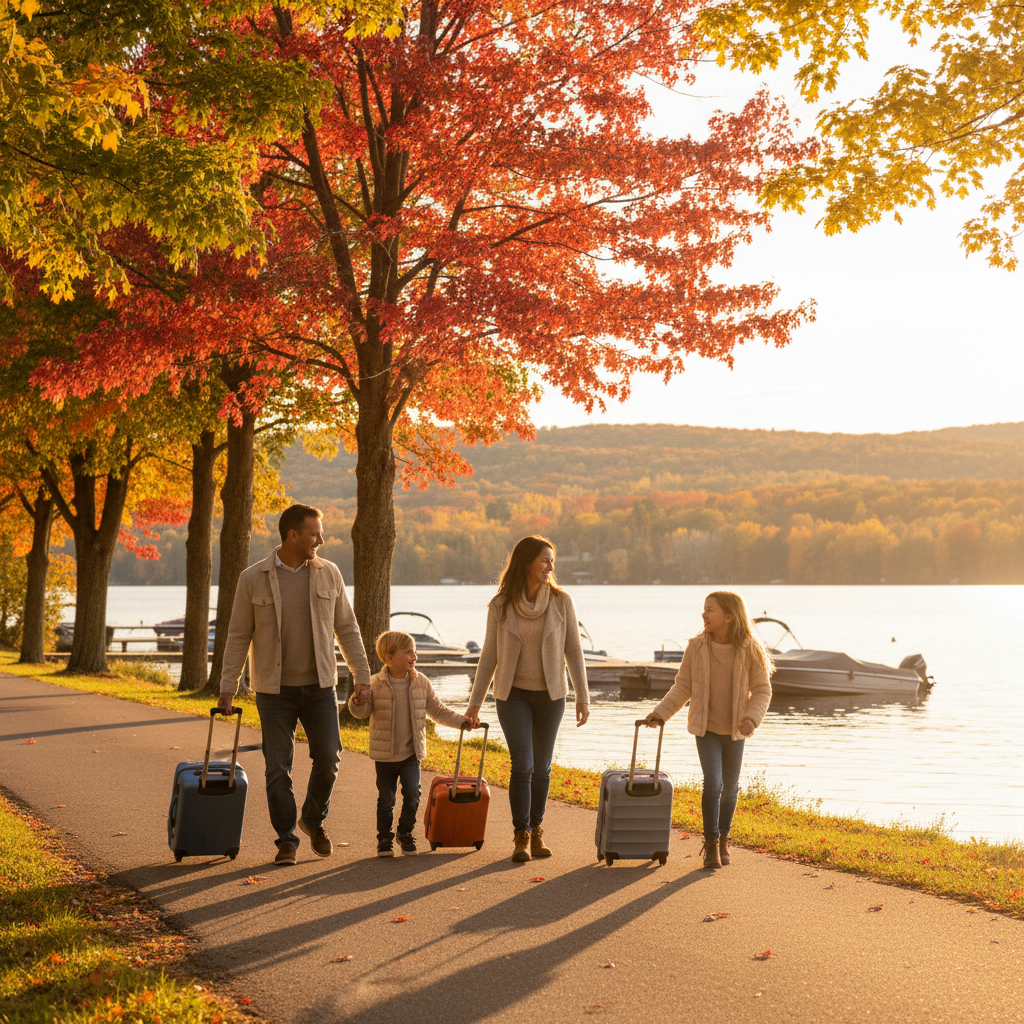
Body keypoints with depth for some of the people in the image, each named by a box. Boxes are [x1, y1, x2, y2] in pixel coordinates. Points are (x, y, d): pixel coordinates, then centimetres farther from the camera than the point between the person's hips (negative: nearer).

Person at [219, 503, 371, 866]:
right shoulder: (253, 579, -4)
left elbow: (346, 628, 8)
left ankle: (314, 820, 23)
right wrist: (227, 686, -4)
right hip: (274, 690, -2)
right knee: (278, 767, -1)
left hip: (319, 686, 2)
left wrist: (362, 676, 3)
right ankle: (286, 840, 11)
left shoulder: (329, 574, 2)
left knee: (328, 757, -2)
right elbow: (238, 635, 0)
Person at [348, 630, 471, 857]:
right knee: (386, 799, 7)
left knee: (412, 795, -6)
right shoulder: (376, 684, -9)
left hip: (411, 753, 2)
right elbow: (362, 712, -8)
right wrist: (358, 701, -30)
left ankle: (405, 834, 16)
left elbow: (438, 711, 9)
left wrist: (462, 721, 4)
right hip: (384, 755, -2)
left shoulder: (421, 683, 0)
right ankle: (384, 839, 23)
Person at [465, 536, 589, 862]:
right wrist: (475, 702, 3)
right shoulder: (500, 606, -5)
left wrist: (582, 697, -4)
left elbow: (573, 650, 0)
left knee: (542, 767, 8)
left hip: (550, 695, 1)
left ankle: (536, 831, 23)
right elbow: (489, 655, 2)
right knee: (523, 764, -11)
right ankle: (520, 836, -2)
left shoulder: (561, 602, -4)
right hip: (513, 693, -1)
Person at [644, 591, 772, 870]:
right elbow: (682, 687, 1)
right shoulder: (696, 647, -7)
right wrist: (661, 712, -9)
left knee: (730, 787, 10)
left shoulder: (749, 650, -9)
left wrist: (752, 717, -20)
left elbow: (762, 690, -3)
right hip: (706, 728, -1)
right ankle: (711, 845, -1)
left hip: (735, 731, 1)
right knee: (713, 784, -11)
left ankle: (723, 839, 30)